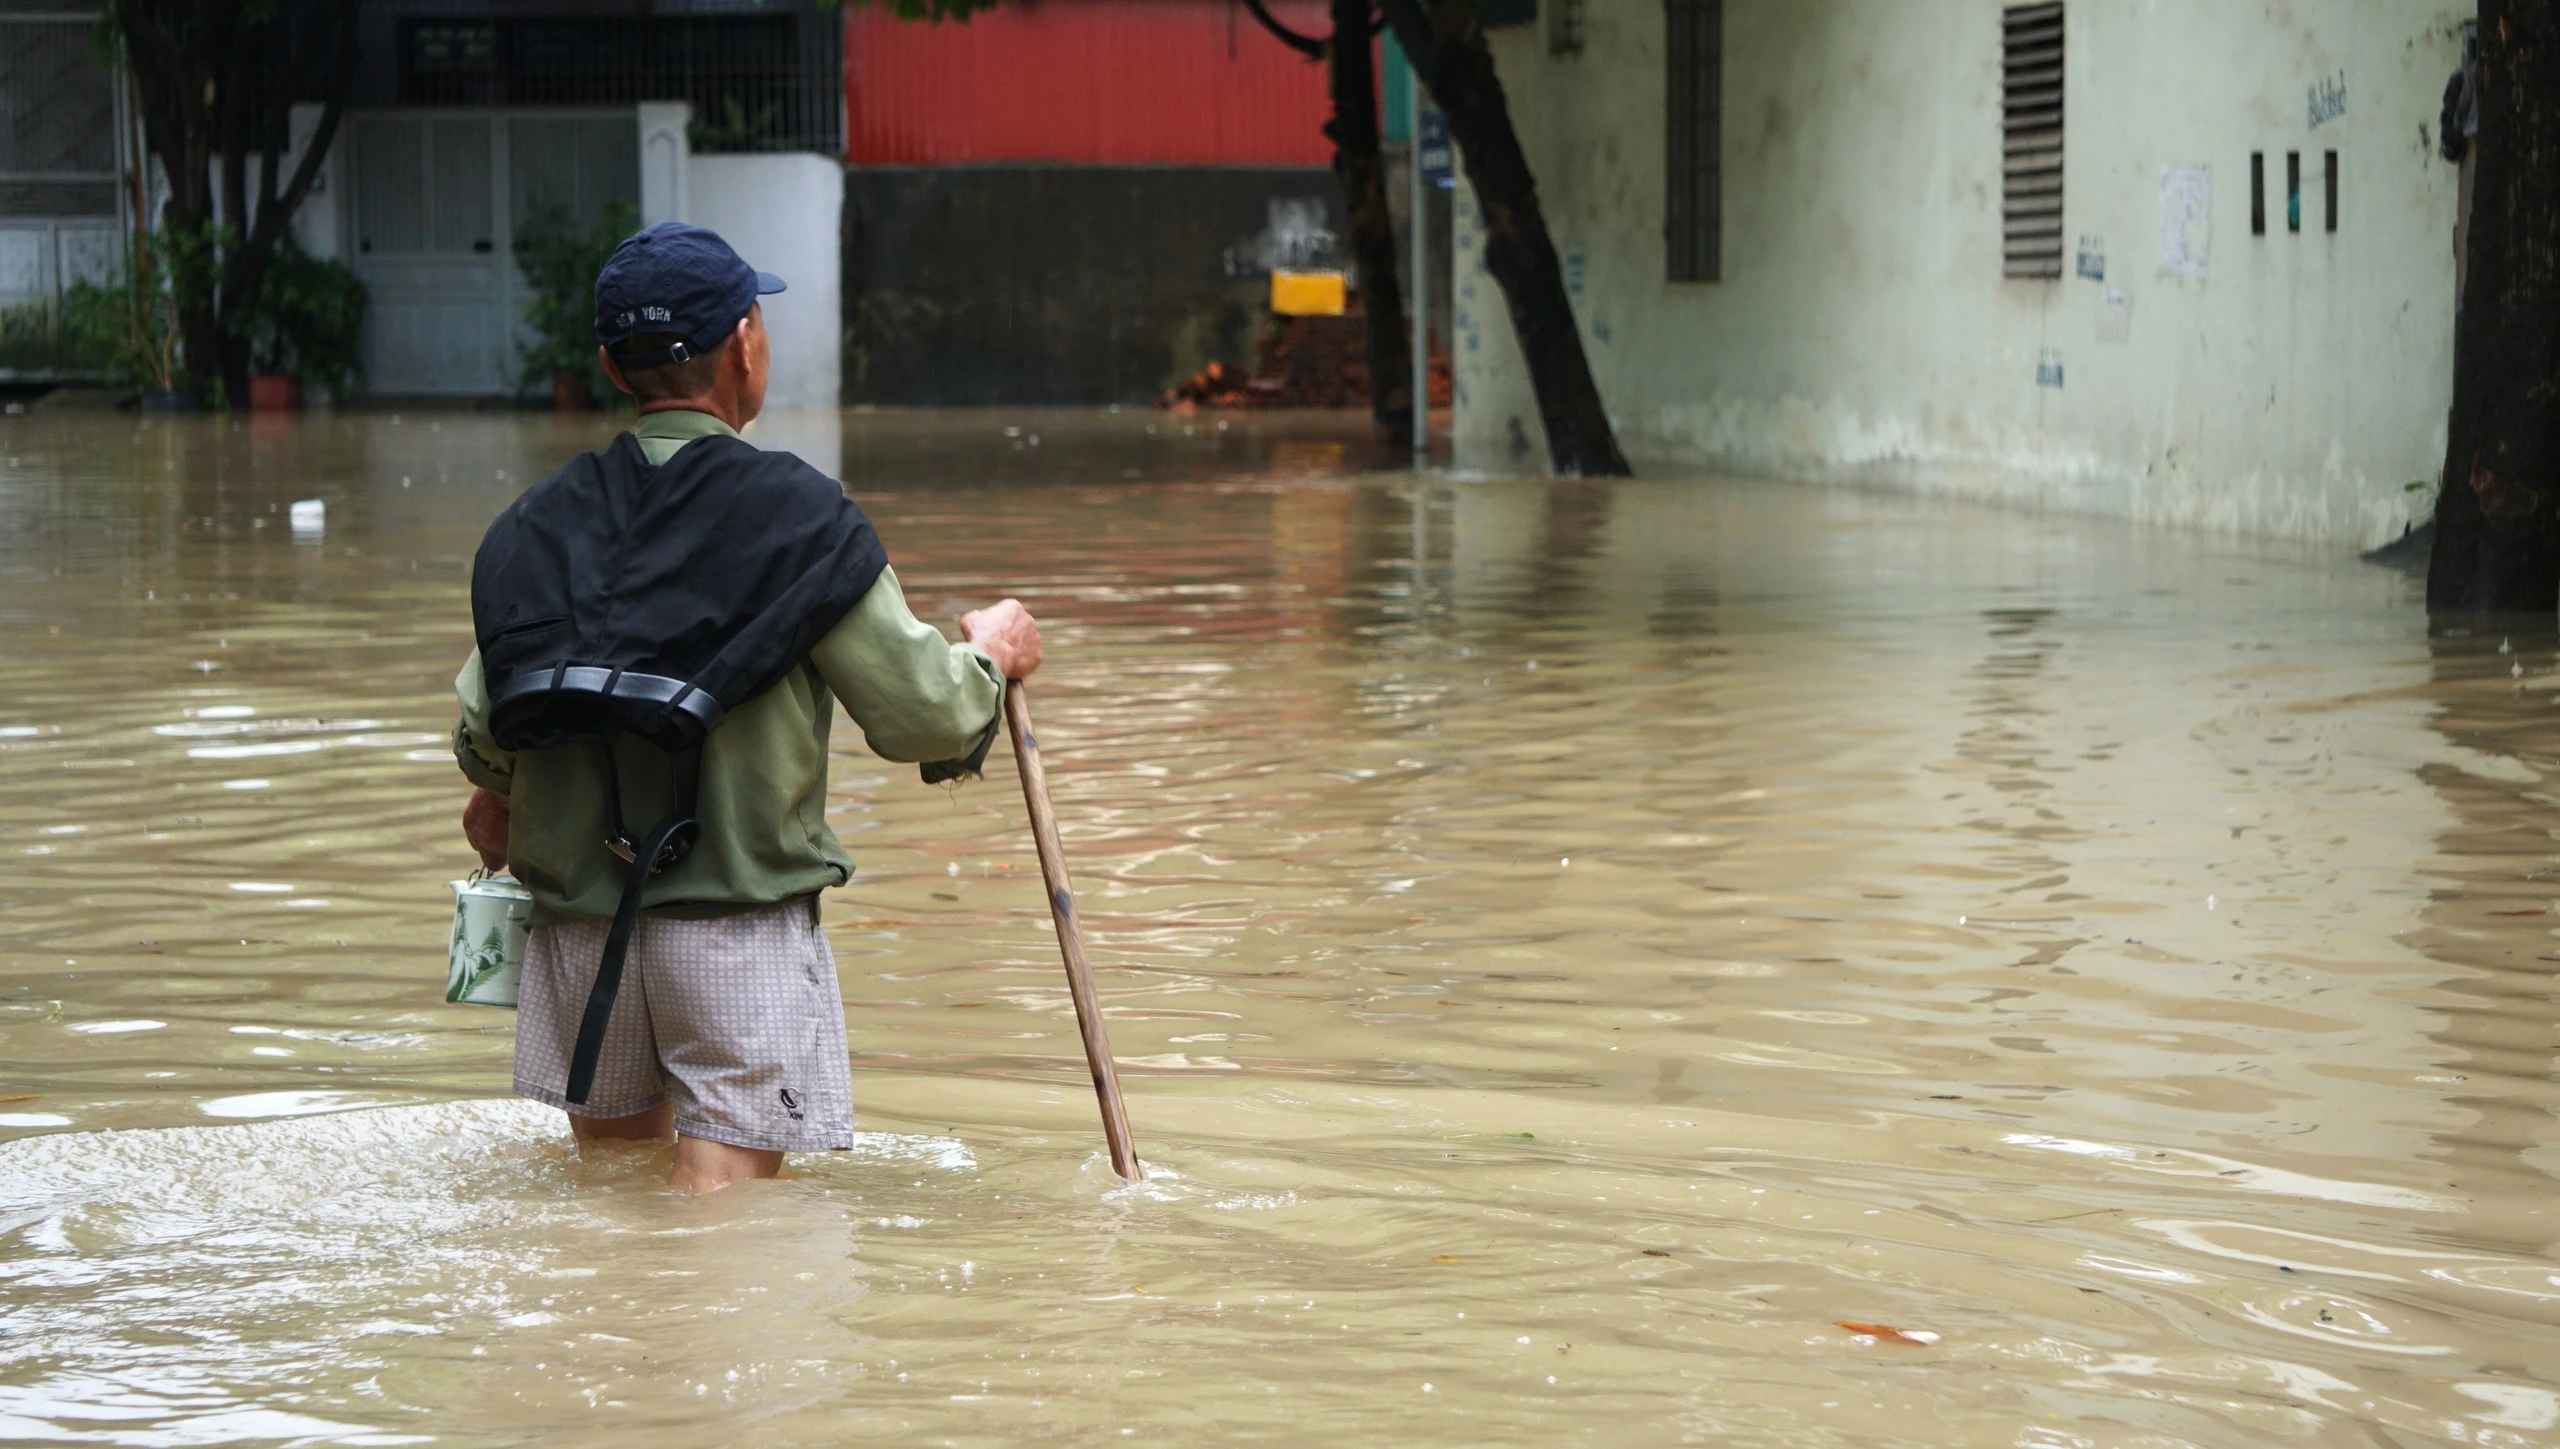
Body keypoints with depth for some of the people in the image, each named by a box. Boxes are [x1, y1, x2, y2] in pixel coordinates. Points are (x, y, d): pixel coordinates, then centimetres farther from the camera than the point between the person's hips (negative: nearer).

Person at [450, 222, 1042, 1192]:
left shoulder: (531, 529, 4)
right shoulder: (797, 517, -9)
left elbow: (484, 739, 5)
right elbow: (920, 715, -7)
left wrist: (500, 800, 29)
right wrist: (987, 656, 15)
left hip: (579, 920, 4)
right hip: (741, 923, -4)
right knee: (725, 1198, -4)